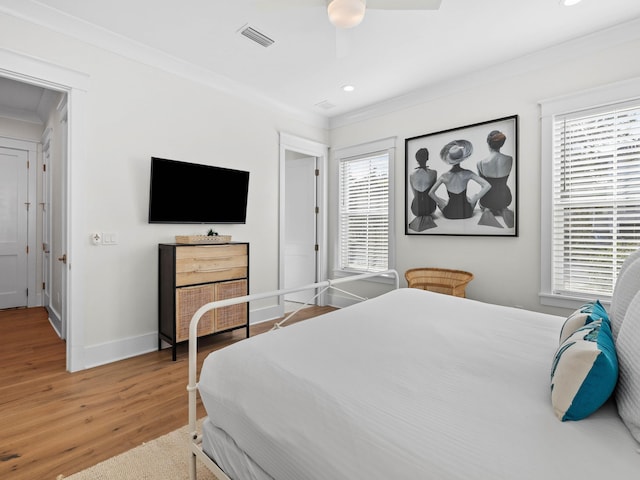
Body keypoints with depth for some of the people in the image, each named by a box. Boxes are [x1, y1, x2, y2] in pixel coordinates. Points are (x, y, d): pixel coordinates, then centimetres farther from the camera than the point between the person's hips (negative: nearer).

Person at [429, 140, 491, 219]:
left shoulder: (444, 176, -14)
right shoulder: (468, 174, -13)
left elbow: (431, 193, -13)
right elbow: (487, 186, -14)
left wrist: (442, 203, 0)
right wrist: (473, 200, -4)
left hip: (449, 214, -1)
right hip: (467, 213, 1)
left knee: (438, 199, 33)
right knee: (475, 196, 35)